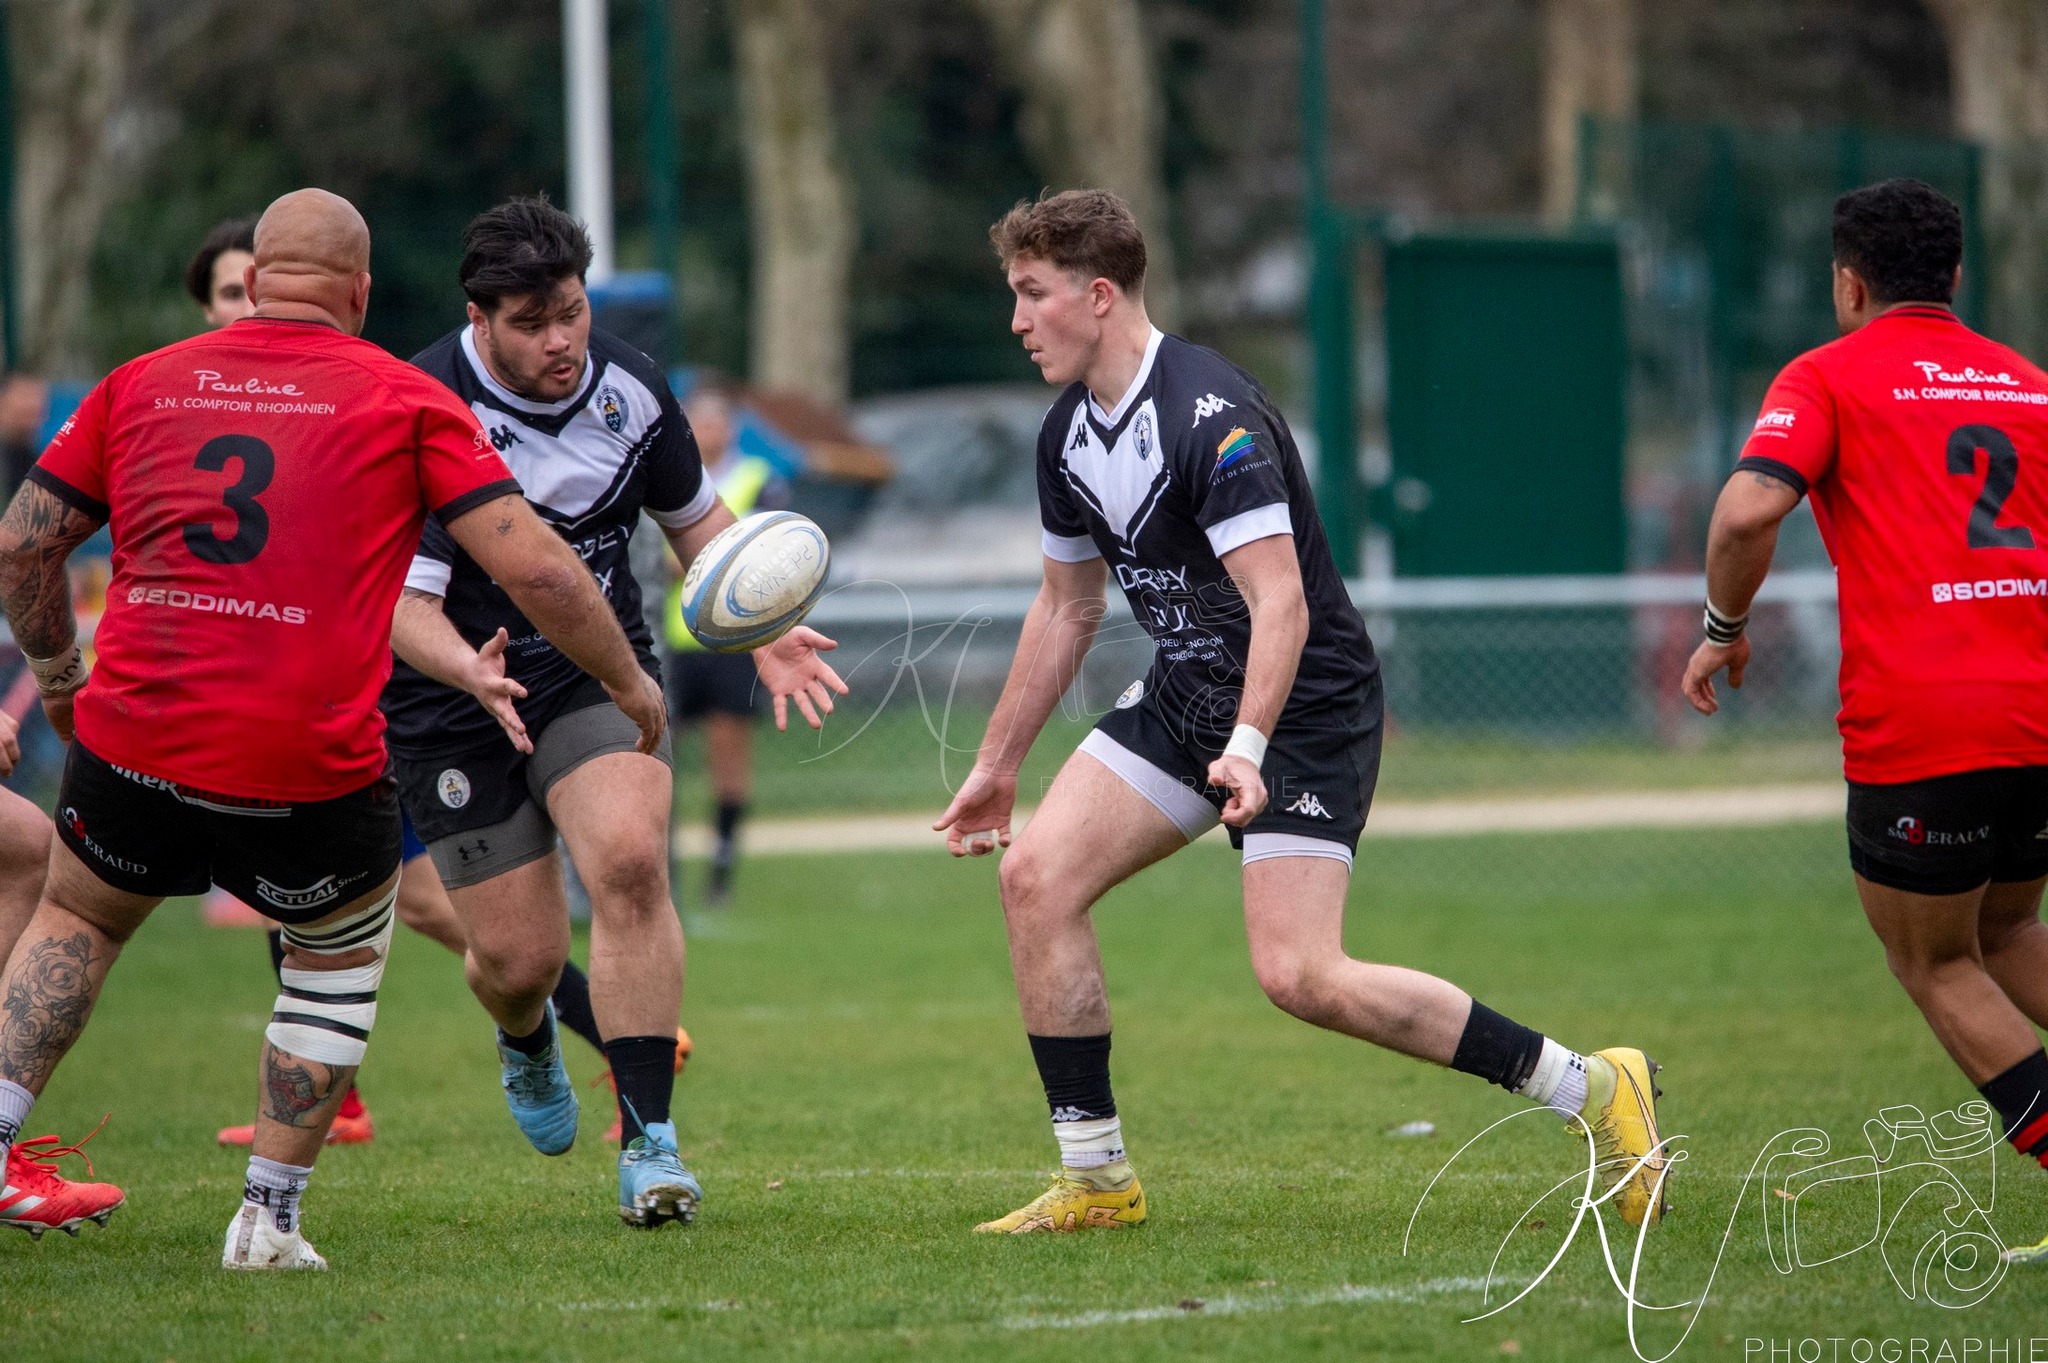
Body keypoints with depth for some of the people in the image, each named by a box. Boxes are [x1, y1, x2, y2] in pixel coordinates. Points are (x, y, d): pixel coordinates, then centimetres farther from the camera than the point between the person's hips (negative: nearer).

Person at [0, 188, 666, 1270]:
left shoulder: (139, 385, 11)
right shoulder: (406, 400, 3)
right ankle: (268, 1219, 18)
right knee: (341, 958, 24)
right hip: (313, 766, -2)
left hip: (133, 740, 2)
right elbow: (532, 564, -1)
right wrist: (627, 680, 12)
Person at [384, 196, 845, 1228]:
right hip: (455, 694, -3)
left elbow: (695, 519, 12)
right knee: (519, 956, -3)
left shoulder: (629, 387, -6)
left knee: (630, 861, -25)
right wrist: (475, 673, -46)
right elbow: (400, 603, -25)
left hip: (597, 671, 3)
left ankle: (648, 1142, -19)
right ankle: (527, 1038, 39)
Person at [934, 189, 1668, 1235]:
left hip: (1305, 706, -9)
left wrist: (1246, 747, -42)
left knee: (1299, 974, -19)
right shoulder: (1068, 433, 5)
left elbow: (1280, 601, -30)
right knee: (1035, 875, -6)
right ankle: (1096, 1180, 2)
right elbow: (1067, 609, 18)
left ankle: (1590, 1088, -8)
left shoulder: (1210, 415, -23)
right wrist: (996, 765, 20)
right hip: (1186, 695, 9)